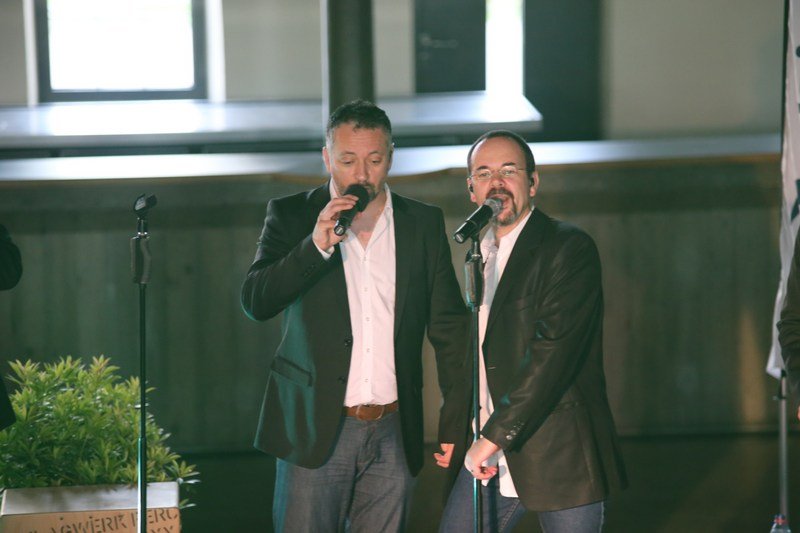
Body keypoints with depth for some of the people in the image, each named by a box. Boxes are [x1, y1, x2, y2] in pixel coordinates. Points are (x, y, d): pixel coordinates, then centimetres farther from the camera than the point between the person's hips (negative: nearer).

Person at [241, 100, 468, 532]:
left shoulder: (424, 224, 8)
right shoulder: (292, 217, 2)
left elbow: (449, 327, 10)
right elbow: (255, 302, -8)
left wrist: (455, 423, 5)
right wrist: (317, 244, -20)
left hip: (393, 432, 2)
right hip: (316, 429, -2)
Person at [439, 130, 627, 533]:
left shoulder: (569, 249, -10)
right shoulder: (478, 253, 14)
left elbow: (553, 351, -20)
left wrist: (497, 436, -21)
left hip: (561, 454, -6)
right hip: (490, 454, 7)